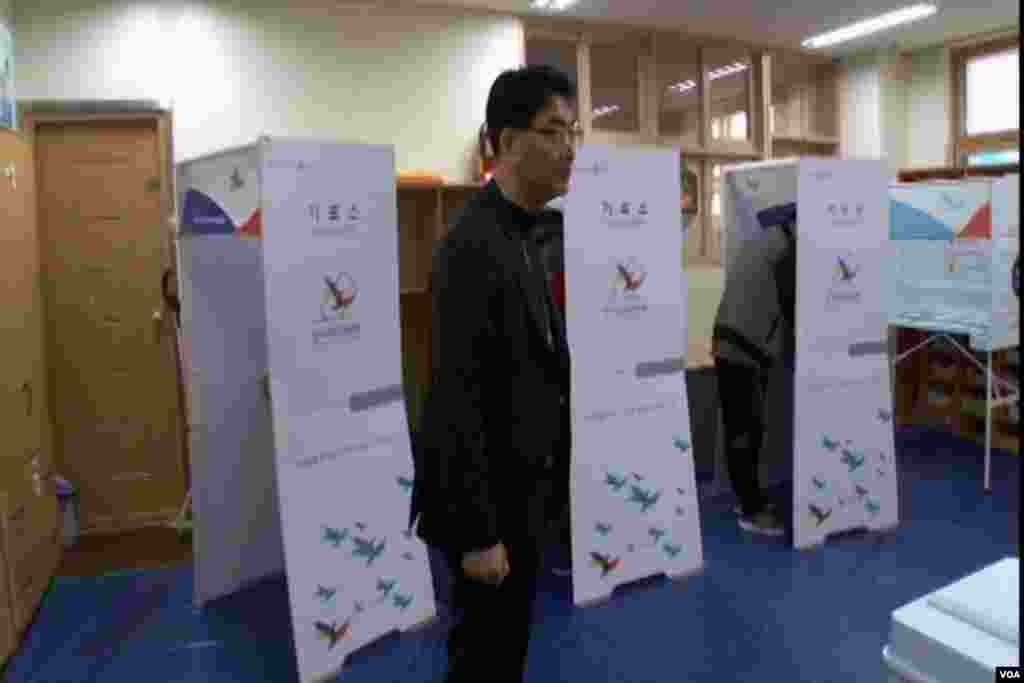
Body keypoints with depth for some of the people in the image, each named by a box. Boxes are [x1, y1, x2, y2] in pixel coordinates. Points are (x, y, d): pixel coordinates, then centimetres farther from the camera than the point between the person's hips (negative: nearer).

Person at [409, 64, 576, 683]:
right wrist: (478, 532, -21)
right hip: (492, 500, -9)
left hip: (521, 490, 9)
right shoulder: (472, 244, -22)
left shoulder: (522, 237, 9)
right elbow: (456, 397, -25)